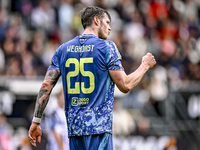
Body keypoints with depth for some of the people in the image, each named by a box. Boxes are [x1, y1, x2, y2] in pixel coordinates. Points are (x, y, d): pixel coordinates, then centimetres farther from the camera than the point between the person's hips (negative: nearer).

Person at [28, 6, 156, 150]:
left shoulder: (63, 49, 12)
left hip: (74, 127, 6)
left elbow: (46, 85, 7)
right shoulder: (106, 47, -3)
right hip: (99, 127, -6)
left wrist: (36, 121, 10)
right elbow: (125, 86, -6)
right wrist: (145, 66, 10)